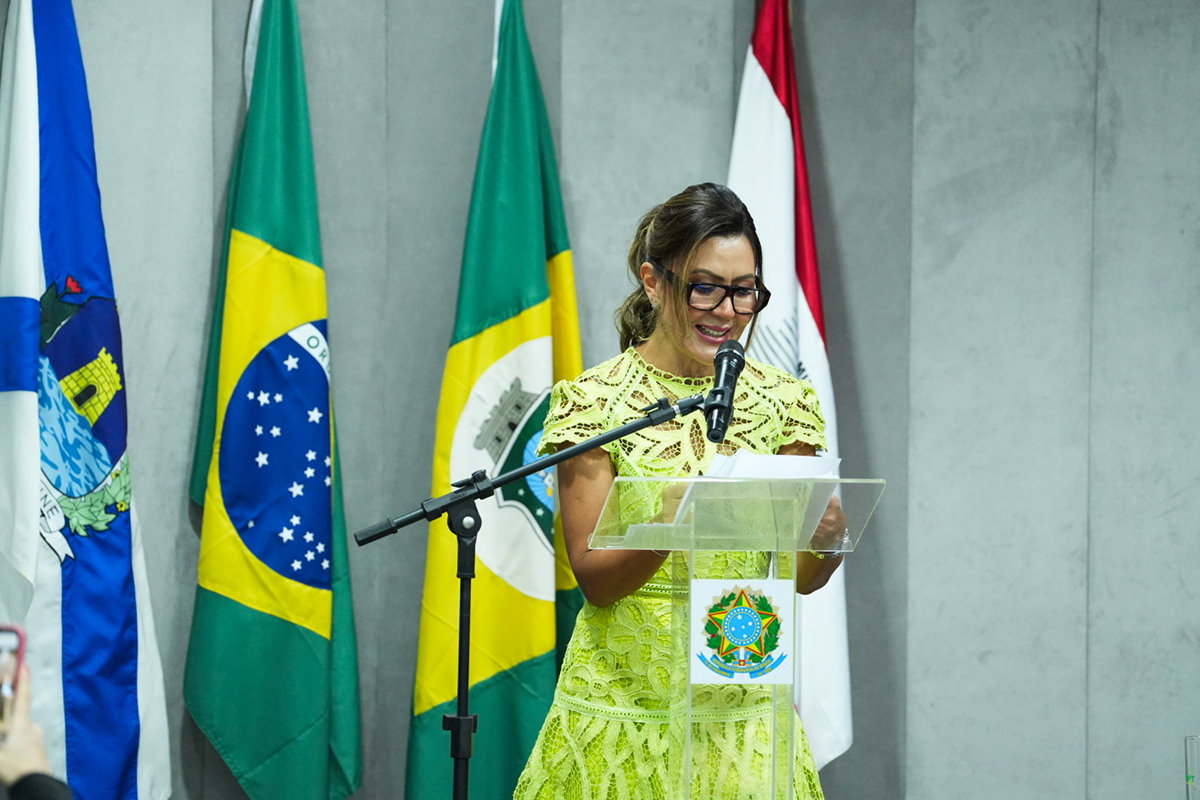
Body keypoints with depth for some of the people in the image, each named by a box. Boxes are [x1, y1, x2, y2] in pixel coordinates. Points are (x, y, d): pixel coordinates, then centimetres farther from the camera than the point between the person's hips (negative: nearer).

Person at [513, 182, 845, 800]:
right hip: (626, 699, -2)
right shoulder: (595, 400, -4)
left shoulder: (779, 398, 5)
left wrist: (827, 538, -17)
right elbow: (593, 578, -9)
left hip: (745, 706, 2)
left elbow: (802, 578, 6)